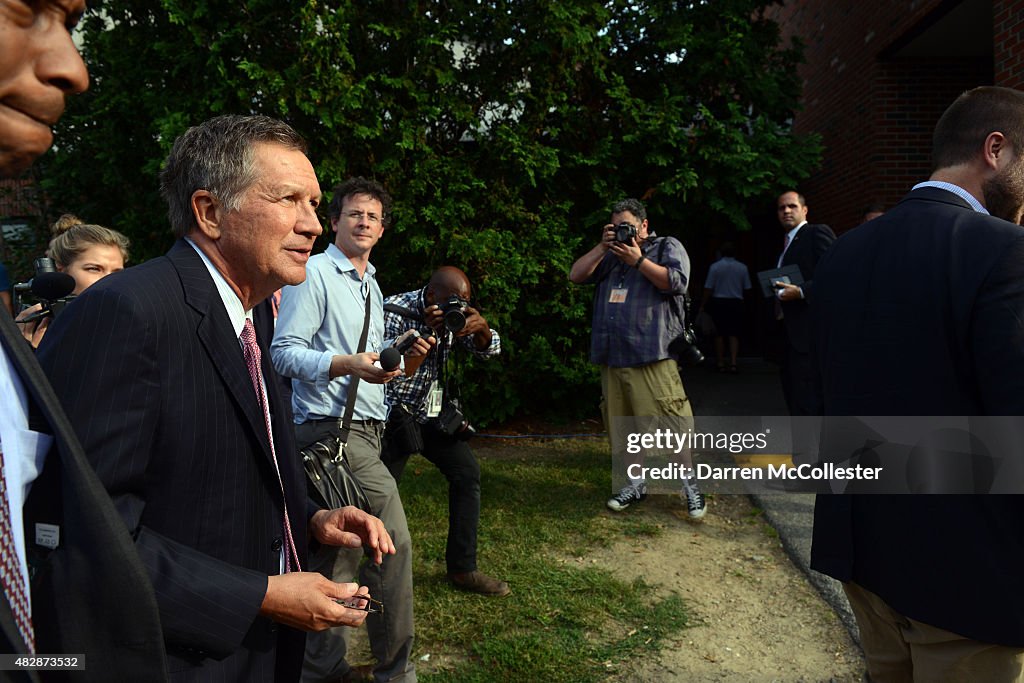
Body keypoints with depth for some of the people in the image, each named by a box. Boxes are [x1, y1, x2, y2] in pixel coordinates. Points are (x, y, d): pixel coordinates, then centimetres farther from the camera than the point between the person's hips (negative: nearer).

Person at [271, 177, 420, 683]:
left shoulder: (371, 285, 22)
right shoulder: (314, 273, -6)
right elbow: (284, 352, -14)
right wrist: (346, 364, -26)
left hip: (366, 427, 9)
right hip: (332, 426, -9)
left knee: (339, 546, 13)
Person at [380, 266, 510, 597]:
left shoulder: (457, 313, -2)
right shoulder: (394, 311, -19)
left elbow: (490, 350, -1)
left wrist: (481, 328, -24)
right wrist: (425, 332, -35)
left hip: (433, 410, 6)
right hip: (395, 411, -5)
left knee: (467, 472, -3)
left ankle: (462, 568, 6)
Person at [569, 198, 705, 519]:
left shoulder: (667, 247, 9)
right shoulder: (611, 255, 23)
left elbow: (677, 282, -8)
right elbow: (576, 275, 13)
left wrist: (638, 261, -10)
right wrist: (602, 247, 2)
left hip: (652, 353, -6)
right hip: (613, 355, 6)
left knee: (673, 419, -7)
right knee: (622, 420, 10)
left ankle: (691, 484, 6)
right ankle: (636, 483, 22)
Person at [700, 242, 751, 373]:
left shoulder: (715, 266, -4)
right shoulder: (742, 268, 2)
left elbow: (708, 288, -7)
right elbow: (747, 288, 7)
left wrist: (703, 305, -1)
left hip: (718, 302, -1)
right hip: (736, 303, 1)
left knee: (719, 334, 6)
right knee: (734, 334, 6)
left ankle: (720, 364, 8)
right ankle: (733, 362, -4)